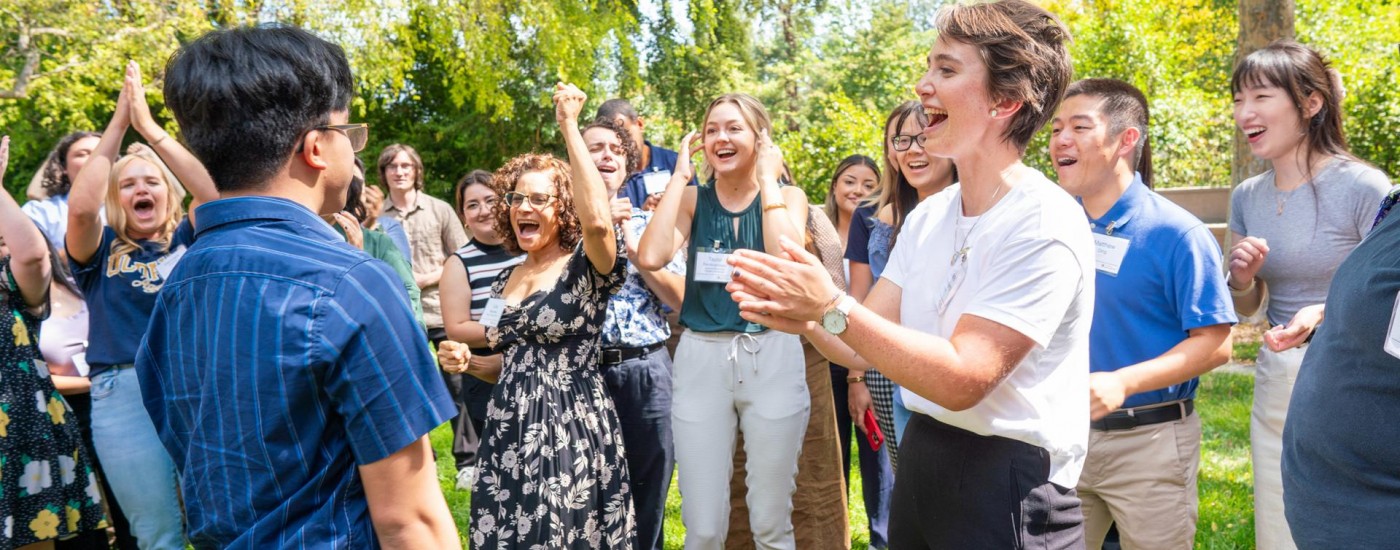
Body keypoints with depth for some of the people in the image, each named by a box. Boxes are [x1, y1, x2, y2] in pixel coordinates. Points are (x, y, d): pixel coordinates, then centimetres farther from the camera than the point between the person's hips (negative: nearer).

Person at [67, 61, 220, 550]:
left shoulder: (189, 242, 10)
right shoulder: (102, 253, 9)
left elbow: (216, 195, -8)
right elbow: (80, 208, -11)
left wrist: (150, 129, -8)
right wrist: (117, 125, -7)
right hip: (124, 393, 0)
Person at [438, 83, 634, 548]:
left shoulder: (586, 268, -9)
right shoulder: (506, 278, 12)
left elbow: (599, 220, -33)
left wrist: (569, 128, -26)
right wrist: (466, 361, 0)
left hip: (571, 431, -6)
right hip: (509, 431, 6)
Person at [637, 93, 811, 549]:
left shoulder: (788, 197, 3)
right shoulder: (693, 198, 6)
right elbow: (651, 256, -14)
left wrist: (767, 179, -11)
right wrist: (679, 175, -7)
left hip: (773, 357, -1)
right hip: (701, 358, 1)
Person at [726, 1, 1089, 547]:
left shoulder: (1043, 226, -19)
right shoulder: (926, 217, 5)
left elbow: (962, 378, -24)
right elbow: (864, 346, 5)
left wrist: (833, 307, -27)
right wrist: (807, 320, -16)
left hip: (1008, 486, -7)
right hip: (920, 461, 7)